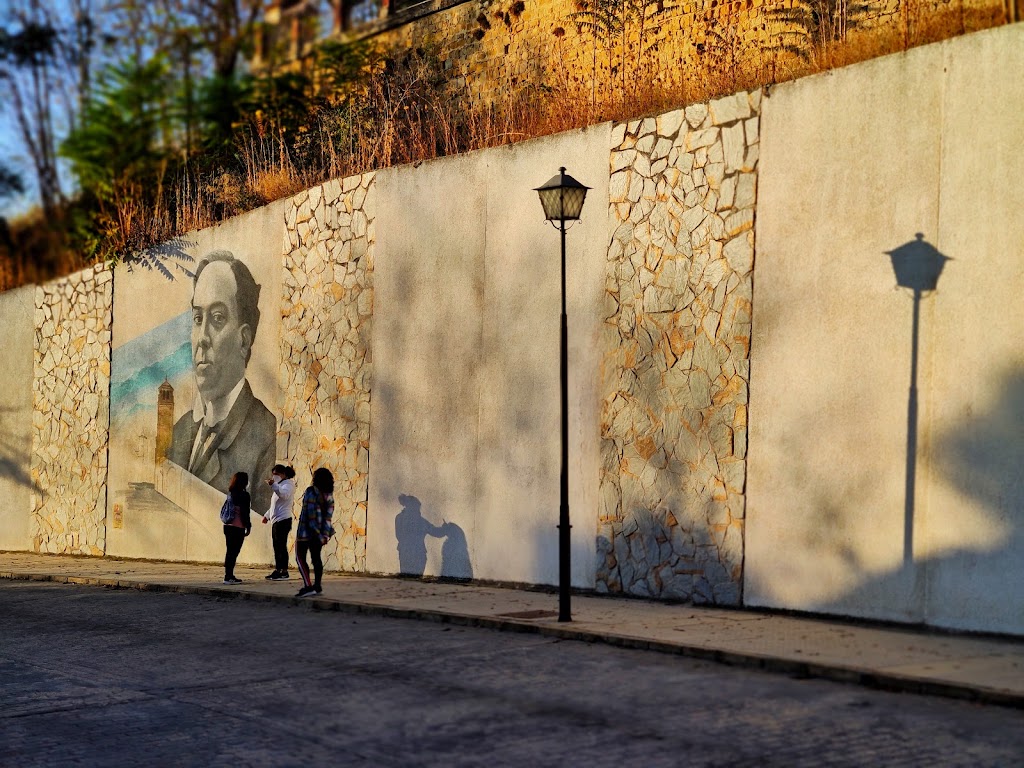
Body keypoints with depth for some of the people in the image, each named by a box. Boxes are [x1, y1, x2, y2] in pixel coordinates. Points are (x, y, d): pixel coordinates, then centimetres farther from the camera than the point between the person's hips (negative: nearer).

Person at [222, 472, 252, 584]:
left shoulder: (230, 493, 9)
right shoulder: (244, 495, -12)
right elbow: (245, 512, -14)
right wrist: (248, 526, -5)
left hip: (227, 526, 7)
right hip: (238, 527, -7)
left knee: (230, 551, 13)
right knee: (234, 551, -4)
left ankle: (228, 575, 18)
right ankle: (229, 576, -6)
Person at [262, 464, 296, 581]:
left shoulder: (288, 484, -5)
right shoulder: (279, 485, 26)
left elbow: (284, 494, -29)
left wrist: (273, 485, -38)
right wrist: (267, 515, 32)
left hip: (283, 520, -10)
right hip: (276, 520, 10)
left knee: (281, 546, -12)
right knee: (277, 547, 9)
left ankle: (284, 572, -14)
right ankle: (277, 571, 11)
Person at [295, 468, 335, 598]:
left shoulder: (311, 492, -16)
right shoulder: (329, 495, 3)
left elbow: (311, 515, -20)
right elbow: (328, 515, -4)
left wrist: (319, 536, -18)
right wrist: (325, 534, -8)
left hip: (306, 530, -7)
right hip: (320, 530, 7)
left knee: (300, 558, -2)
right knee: (316, 557, 16)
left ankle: (308, 586, -14)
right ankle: (317, 586, 18)